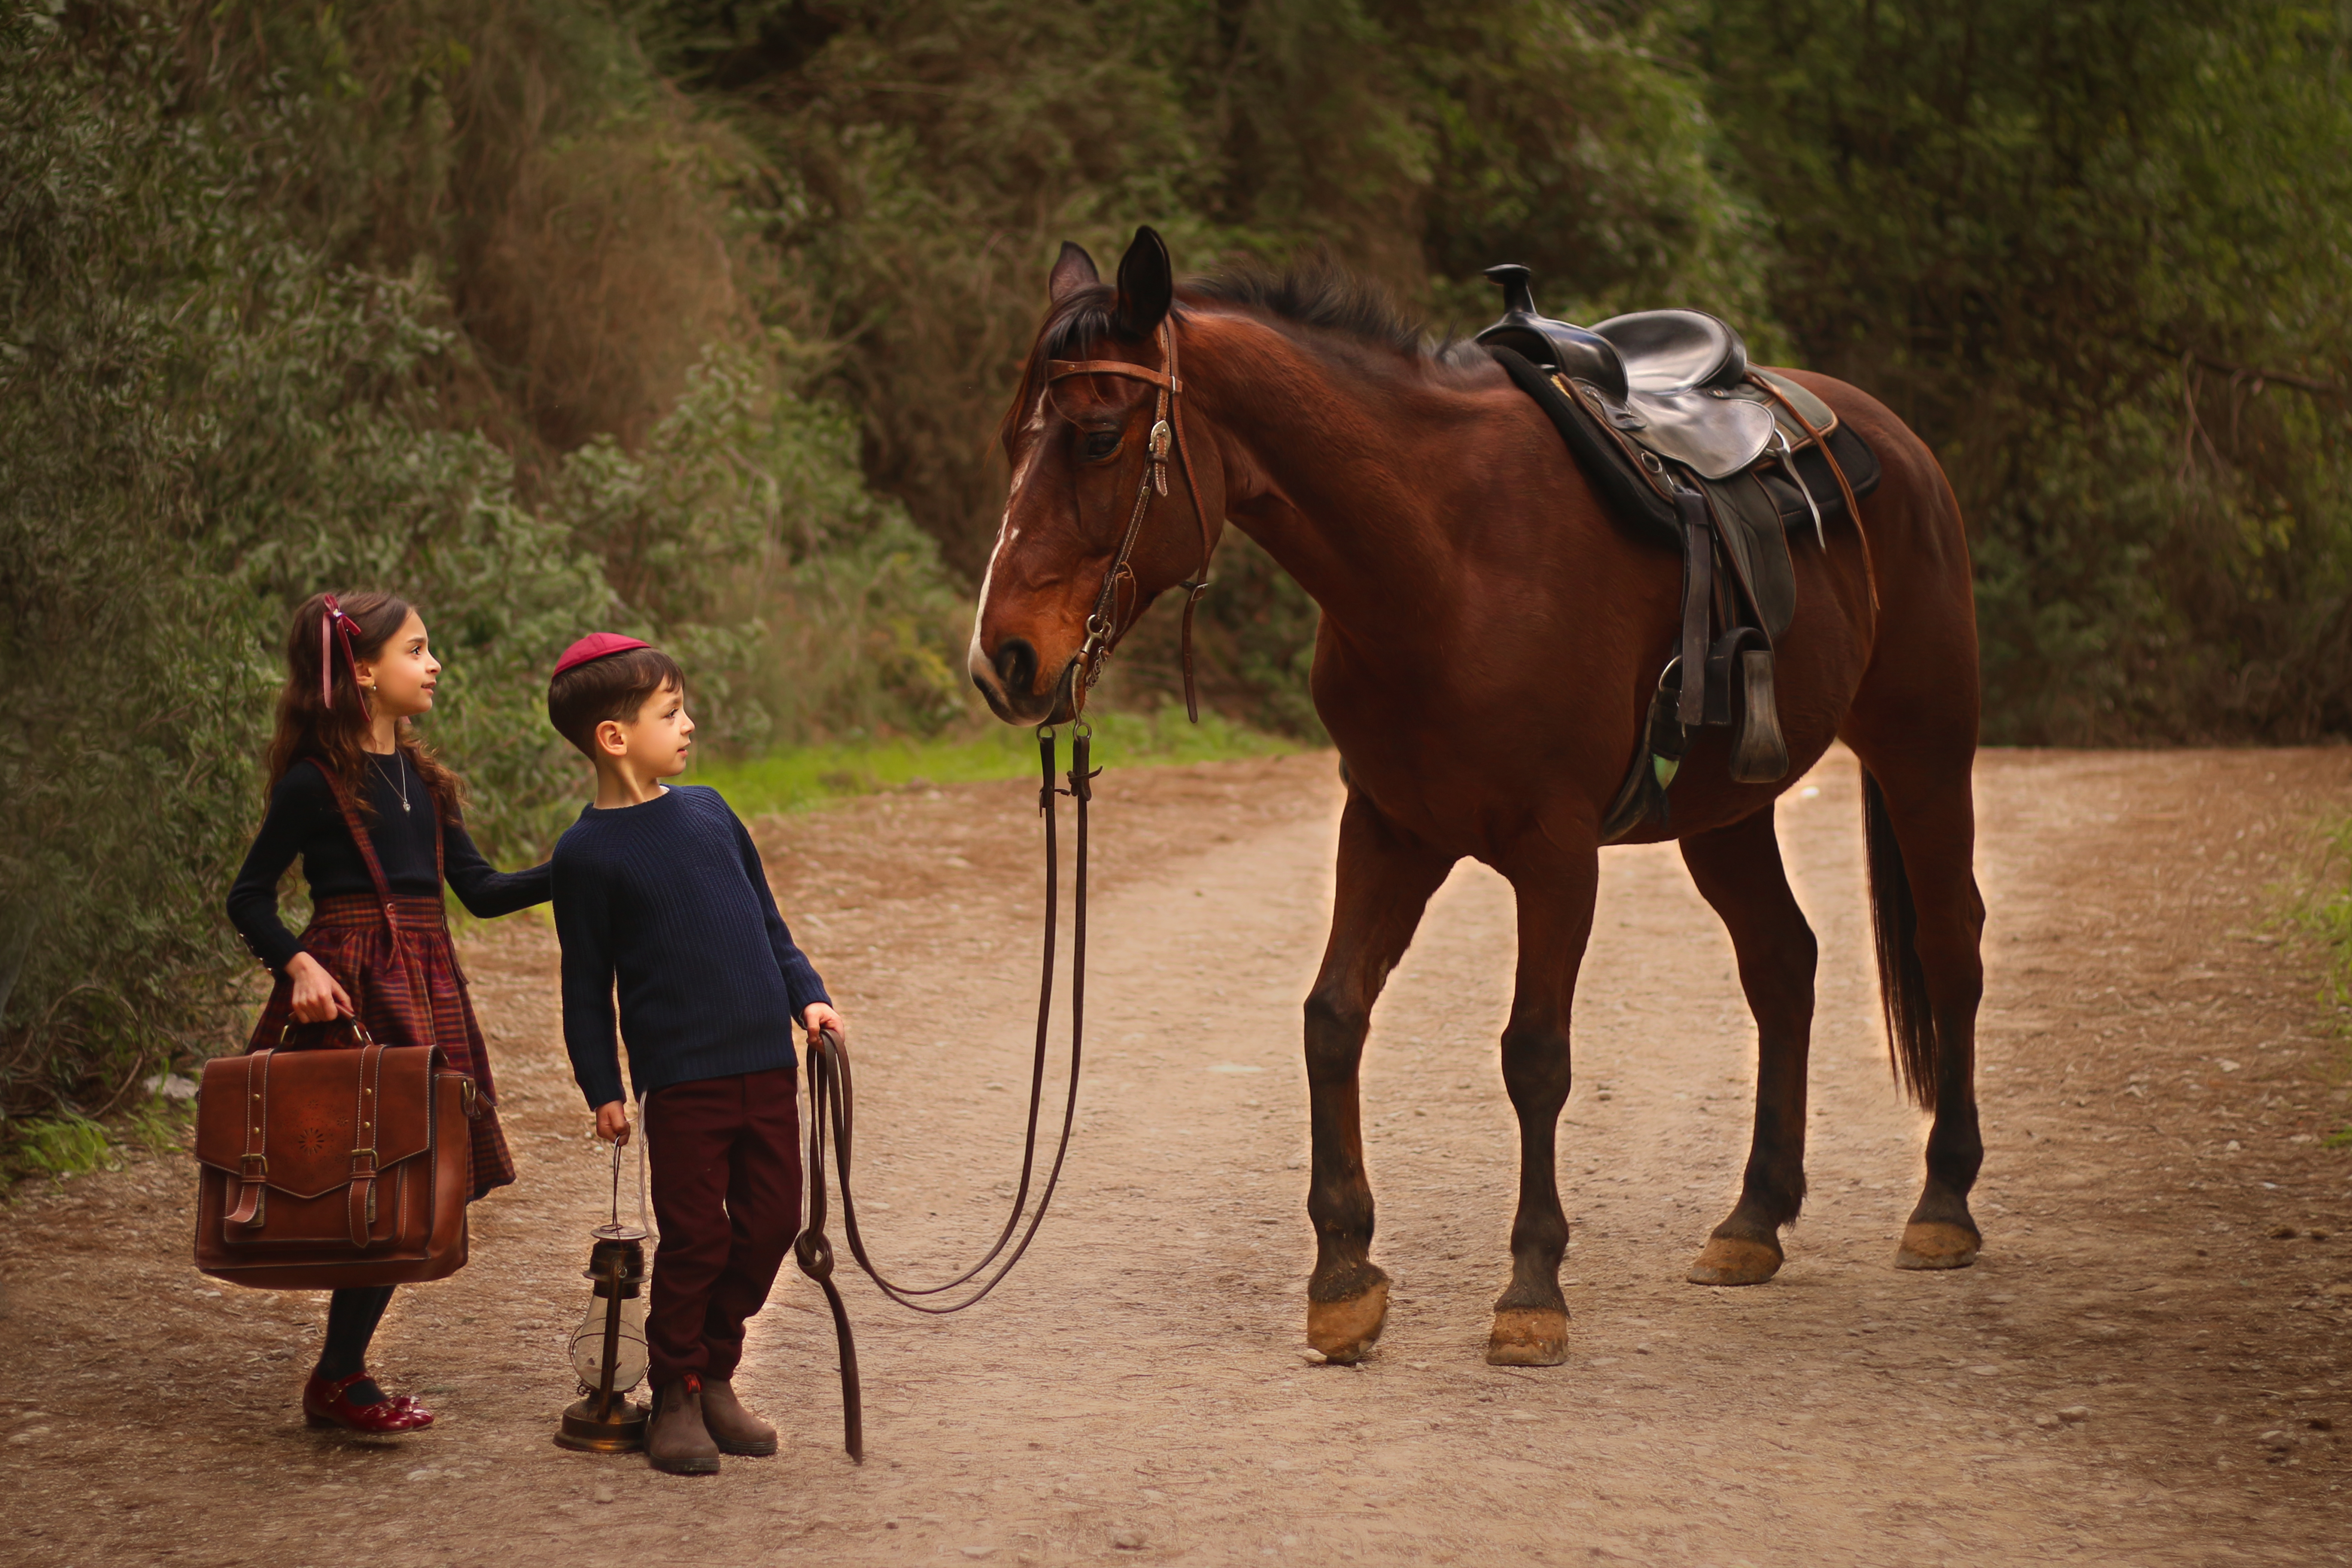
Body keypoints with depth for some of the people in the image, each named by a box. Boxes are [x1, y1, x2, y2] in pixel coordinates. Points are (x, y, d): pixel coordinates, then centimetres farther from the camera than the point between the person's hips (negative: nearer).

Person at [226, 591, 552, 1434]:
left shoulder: (422, 778, 14)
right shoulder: (315, 782, -6)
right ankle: (336, 1385, 0)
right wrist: (298, 964, -18)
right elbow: (249, 898, -2)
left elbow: (479, 889, 14)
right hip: (348, 988, -7)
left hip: (425, 986, 7)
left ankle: (343, 1375, 11)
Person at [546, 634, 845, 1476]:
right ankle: (676, 1398, 13)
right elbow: (586, 985, -2)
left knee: (771, 1224, 7)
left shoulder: (708, 811, 10)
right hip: (681, 1079, -5)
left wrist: (806, 995, 6)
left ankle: (716, 1377, 23)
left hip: (767, 1065, 5)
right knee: (695, 1239, -2)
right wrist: (602, 1089, -4)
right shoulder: (588, 853, -6)